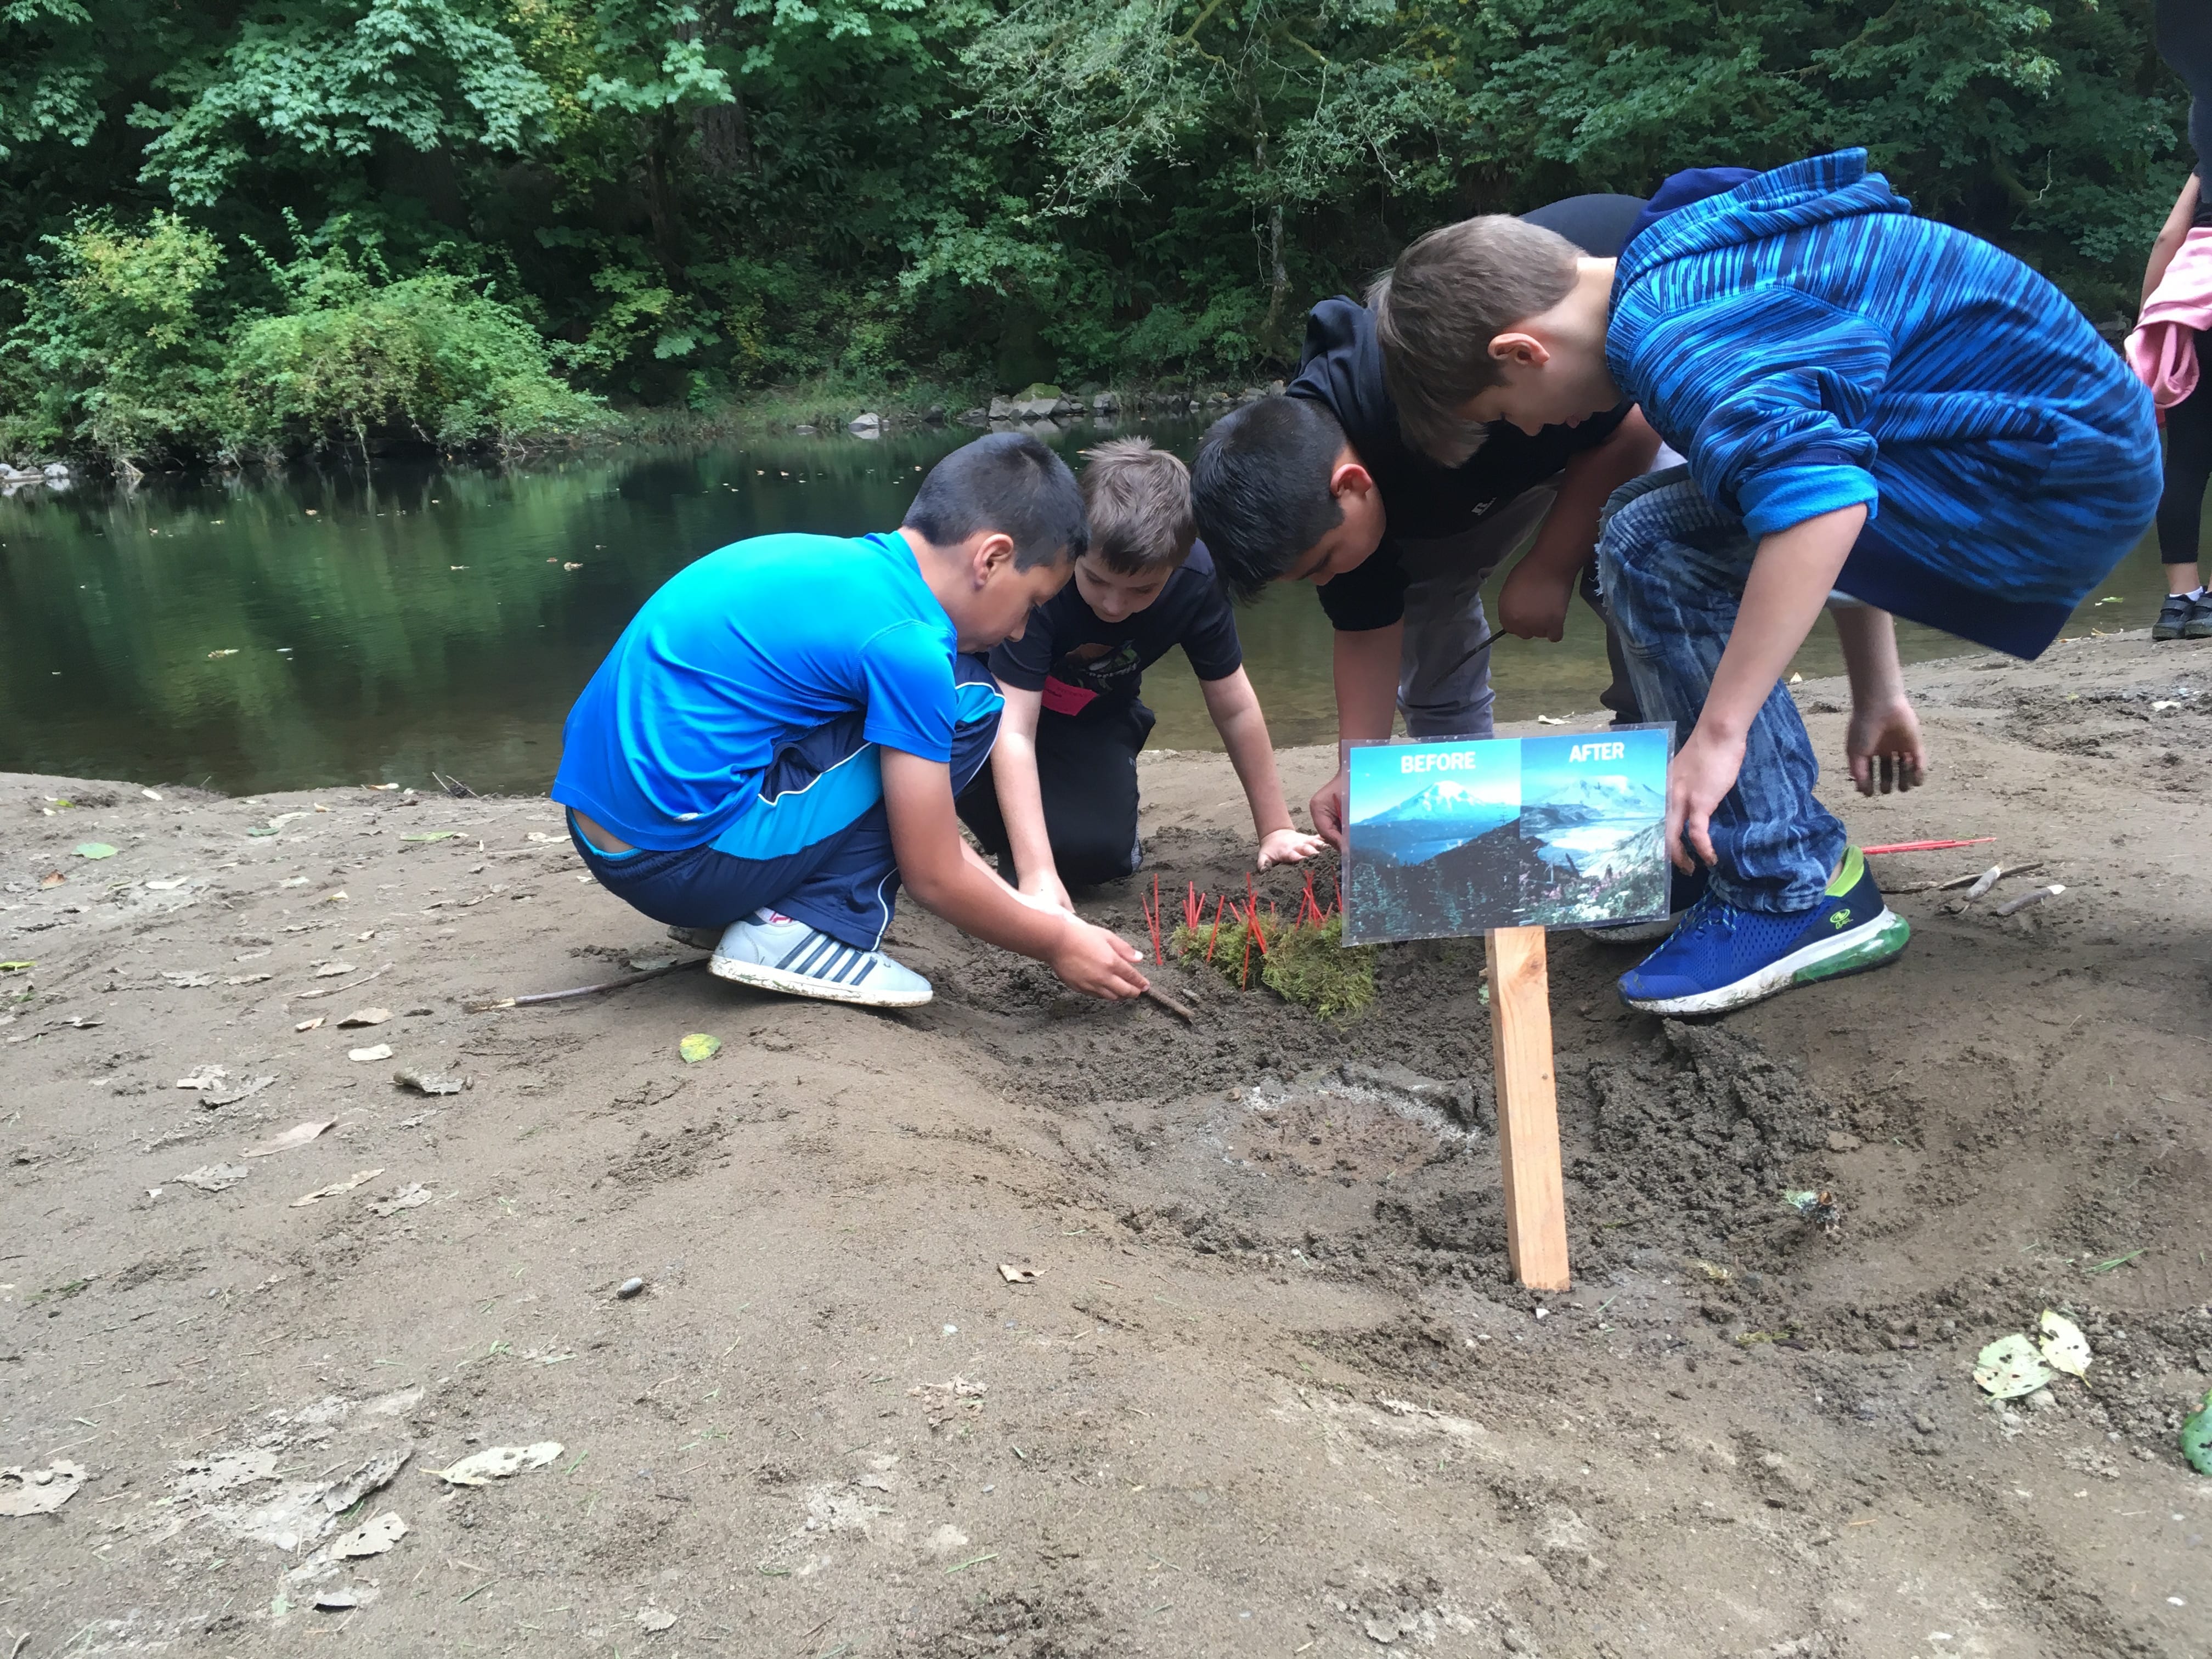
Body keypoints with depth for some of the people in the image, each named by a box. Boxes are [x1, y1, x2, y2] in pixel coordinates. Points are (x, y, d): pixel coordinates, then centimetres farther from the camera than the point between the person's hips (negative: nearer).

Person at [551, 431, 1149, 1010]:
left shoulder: (837, 563, 11)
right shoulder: (904, 640, -16)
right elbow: (934, 878, -9)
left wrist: (1023, 905, 22)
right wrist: (1056, 942, 7)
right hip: (682, 857, -9)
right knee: (966, 703, -4)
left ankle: (730, 911, 15)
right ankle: (804, 929, -6)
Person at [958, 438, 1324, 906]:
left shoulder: (1195, 580, -25)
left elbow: (1235, 709, -12)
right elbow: (1013, 730, -39)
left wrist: (1275, 828, -7)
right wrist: (1036, 873, -46)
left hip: (1091, 720, 2)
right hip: (1003, 703, -2)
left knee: (1093, 853, -27)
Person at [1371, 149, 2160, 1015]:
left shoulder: (1666, 333, -21)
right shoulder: (1687, 269, 12)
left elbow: (1817, 494, -37)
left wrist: (1719, 732, -32)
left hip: (2057, 471, -10)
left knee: (1653, 543, -18)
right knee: (1658, 528, 11)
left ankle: (1800, 891, -11)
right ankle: (1696, 849, 16)